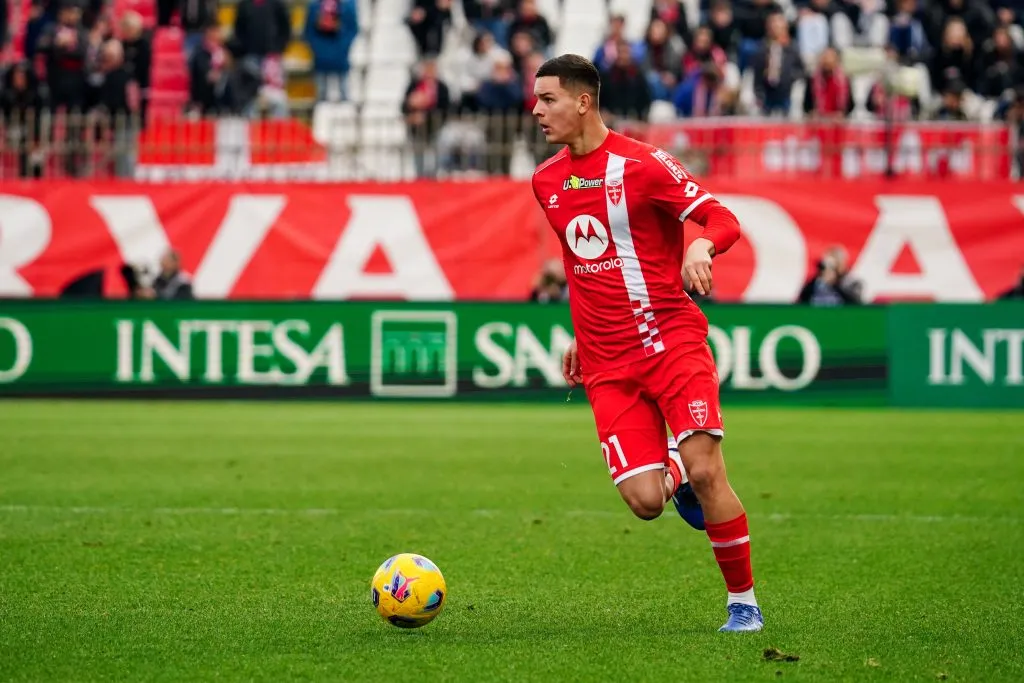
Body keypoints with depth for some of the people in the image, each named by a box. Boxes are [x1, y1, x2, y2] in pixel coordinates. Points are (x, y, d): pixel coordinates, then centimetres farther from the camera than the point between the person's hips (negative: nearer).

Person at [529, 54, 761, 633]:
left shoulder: (641, 164, -7)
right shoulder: (546, 182, 12)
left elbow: (724, 220, -10)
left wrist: (701, 245, -31)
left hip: (672, 339, -4)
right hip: (608, 365, 4)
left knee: (706, 472, -16)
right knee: (644, 502, -10)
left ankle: (744, 603, -2)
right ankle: (674, 474, 27)